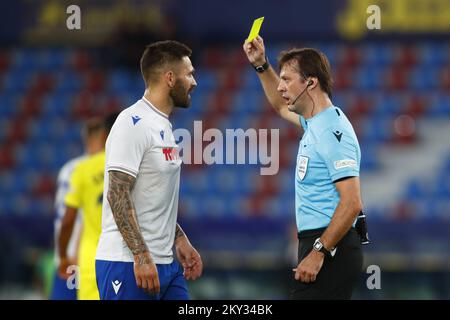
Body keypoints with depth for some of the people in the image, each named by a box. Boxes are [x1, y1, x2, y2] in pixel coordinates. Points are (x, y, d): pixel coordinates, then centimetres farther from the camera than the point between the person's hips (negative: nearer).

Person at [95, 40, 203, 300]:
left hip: (165, 263, 9)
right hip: (129, 264, -9)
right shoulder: (133, 123, -13)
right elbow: (118, 195, -18)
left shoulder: (164, 125, 17)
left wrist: (180, 239, 19)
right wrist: (141, 256, -22)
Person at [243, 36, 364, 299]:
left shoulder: (332, 131, -17)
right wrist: (261, 65, 26)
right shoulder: (315, 122, 13)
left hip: (330, 249, -10)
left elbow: (352, 203, -23)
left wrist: (318, 253, -24)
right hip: (320, 246, 10)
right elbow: (282, 106, 38)